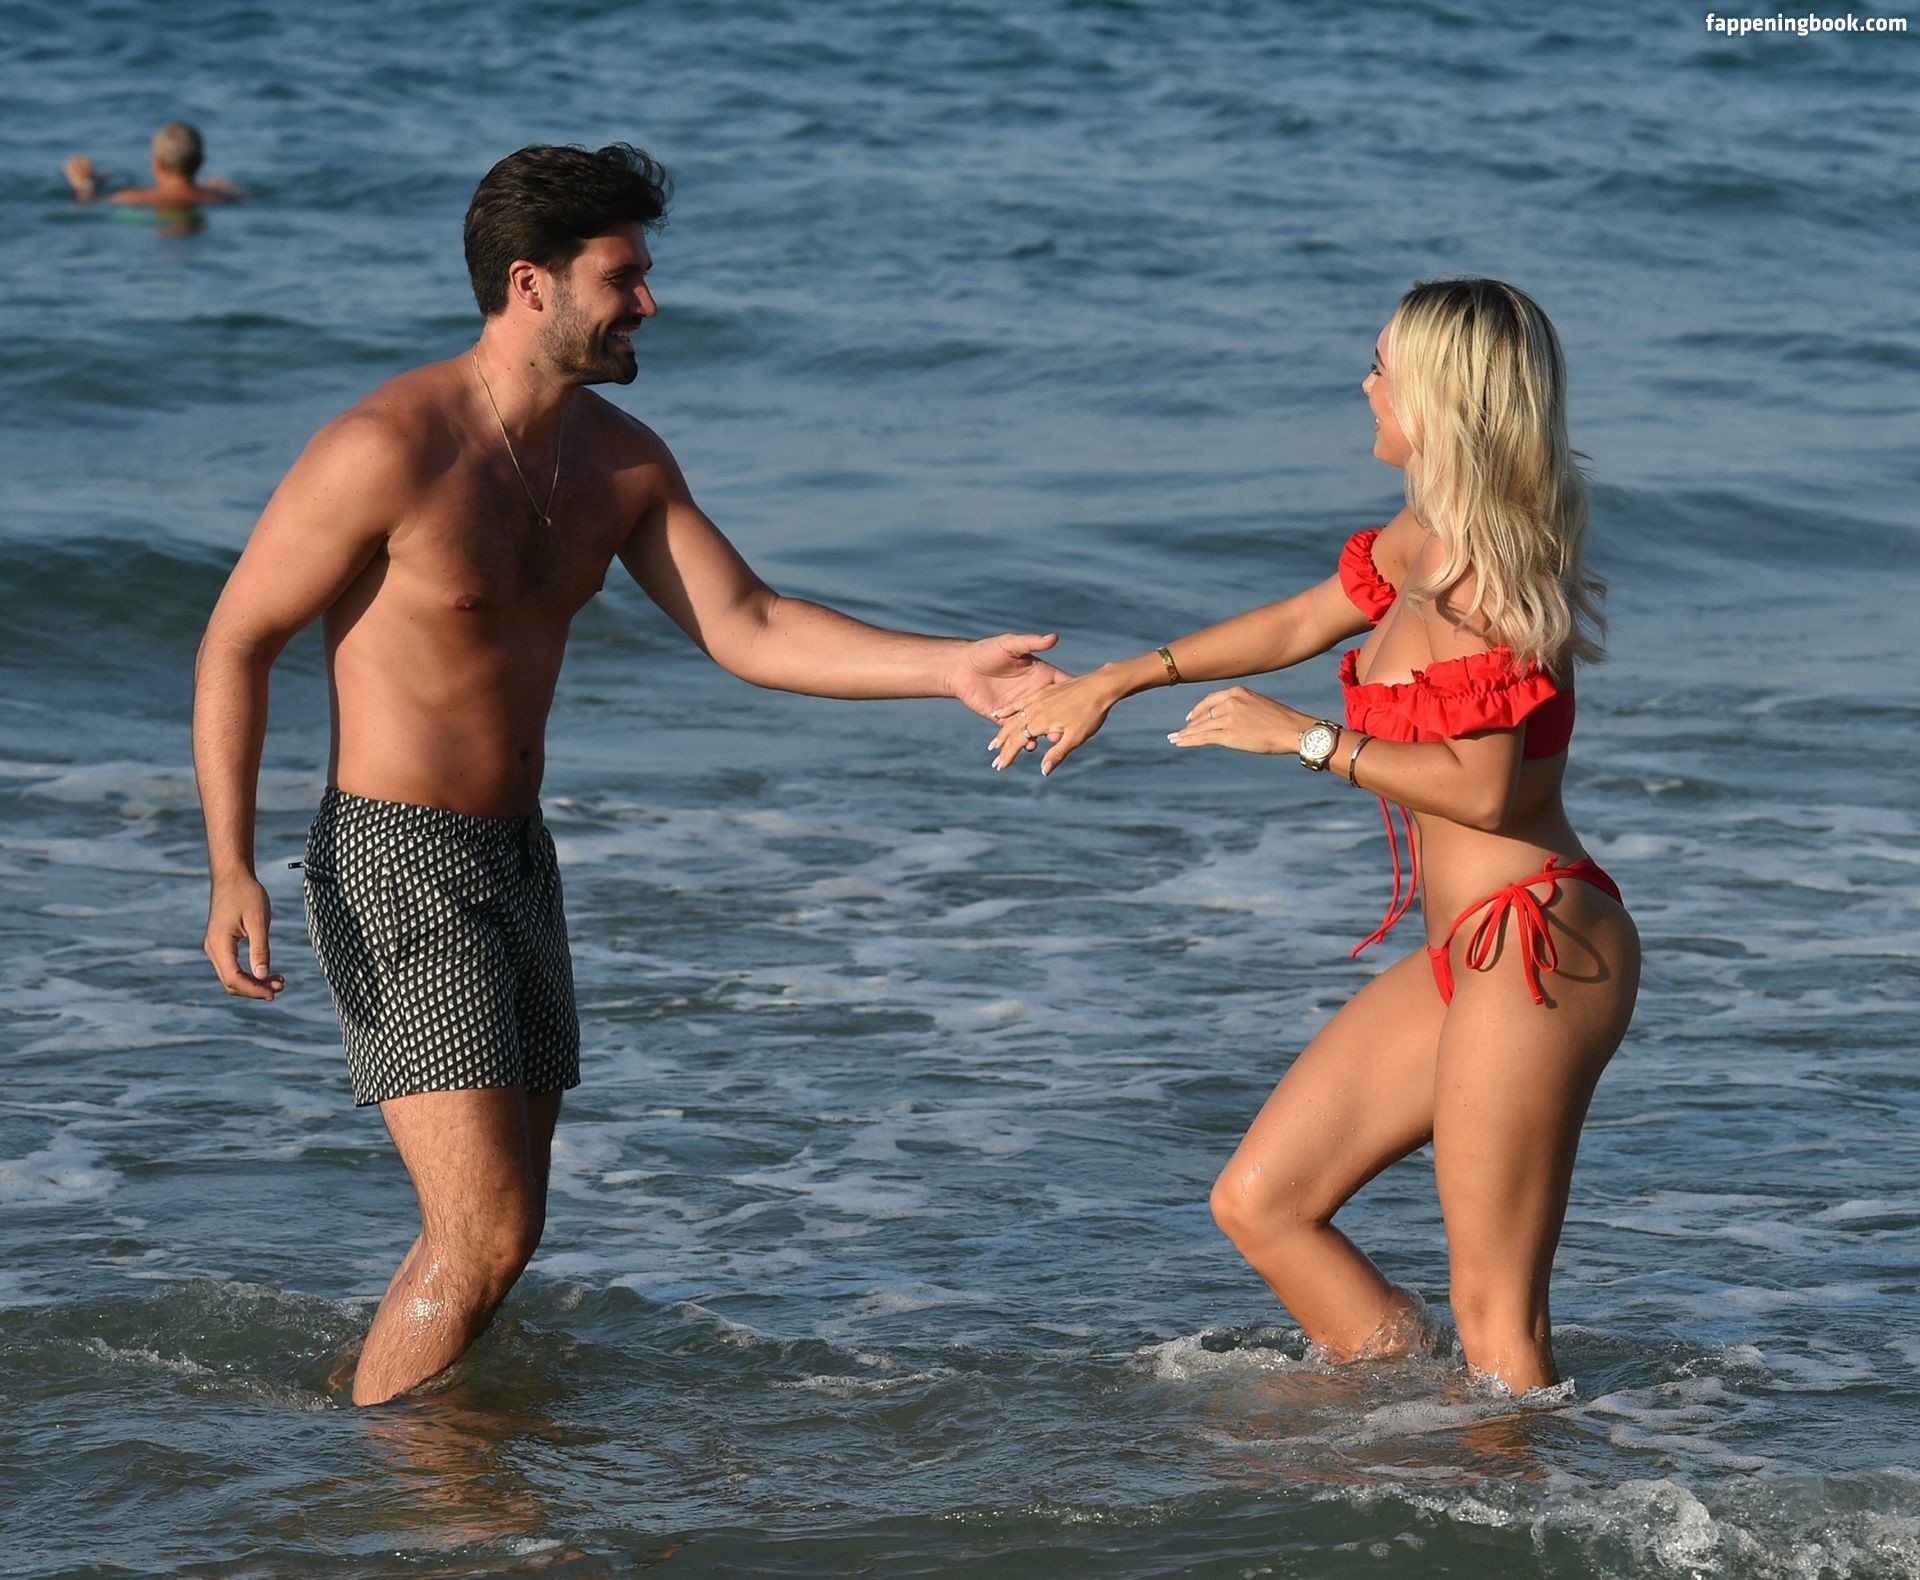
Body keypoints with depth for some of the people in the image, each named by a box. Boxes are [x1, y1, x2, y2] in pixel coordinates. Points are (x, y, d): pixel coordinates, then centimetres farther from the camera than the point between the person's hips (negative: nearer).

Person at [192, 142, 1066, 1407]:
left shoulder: (621, 461, 6)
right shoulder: (390, 448, -17)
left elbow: (748, 627, 7)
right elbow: (238, 643, -12)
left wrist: (954, 670, -4)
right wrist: (232, 869, -19)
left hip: (517, 860, 8)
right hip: (394, 860, -8)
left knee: (501, 1229, 13)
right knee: (485, 1234, -14)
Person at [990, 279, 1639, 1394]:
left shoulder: (1483, 565, -16)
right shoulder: (1424, 539, 11)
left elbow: (1484, 791, -20)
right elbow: (1302, 624, 28)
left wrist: (1304, 738, -11)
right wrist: (1117, 682, 31)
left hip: (1533, 951, -10)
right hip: (1470, 954, 10)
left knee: (1497, 1317, -6)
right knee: (1258, 1203, 12)